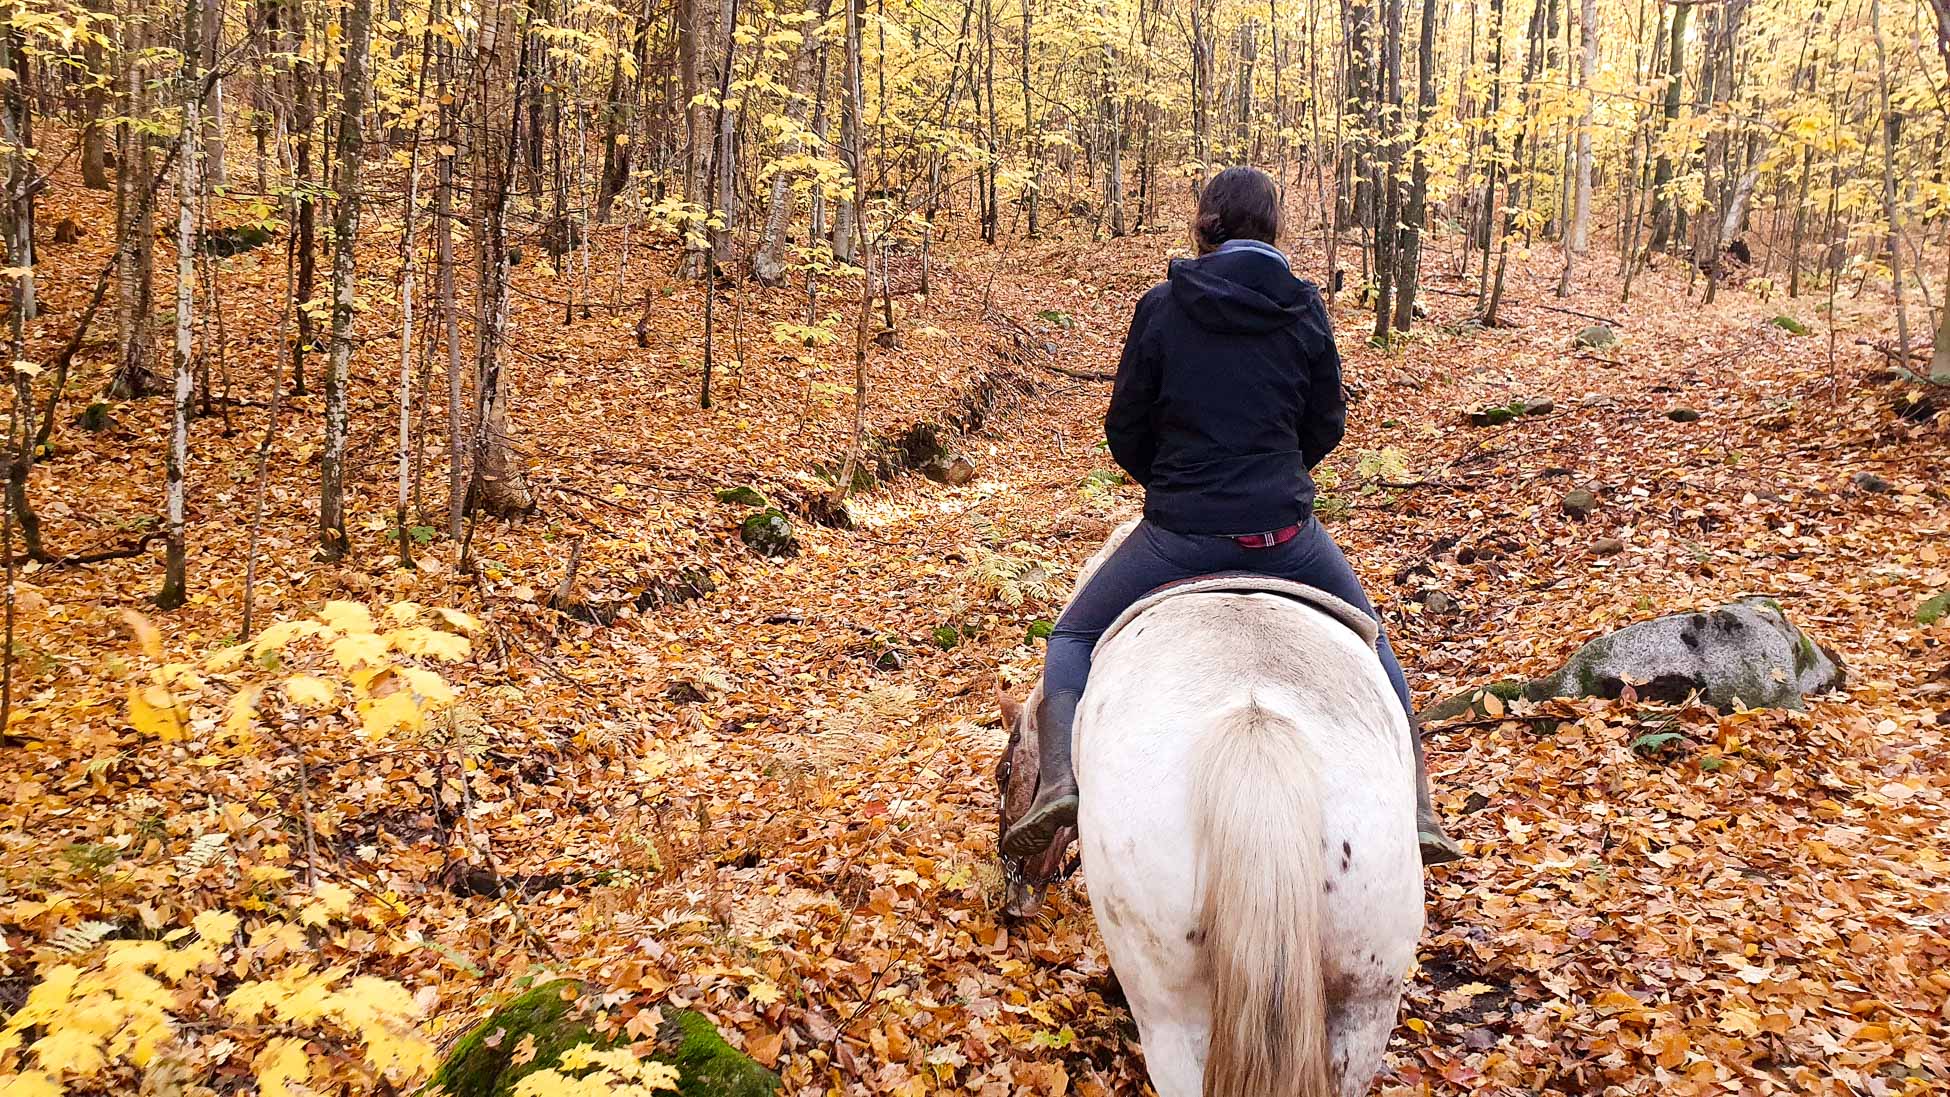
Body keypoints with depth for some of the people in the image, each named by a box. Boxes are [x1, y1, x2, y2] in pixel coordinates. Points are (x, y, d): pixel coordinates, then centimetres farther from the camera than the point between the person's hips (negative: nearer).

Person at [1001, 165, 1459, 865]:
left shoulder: (1163, 306, -5)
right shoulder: (1305, 309, 1)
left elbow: (1125, 429, 0)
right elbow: (1327, 427, 8)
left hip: (1180, 533, -2)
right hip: (1284, 530, 2)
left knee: (1072, 639, 18)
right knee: (1368, 638, 27)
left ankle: (1061, 779, -5)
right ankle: (1414, 808, 24)